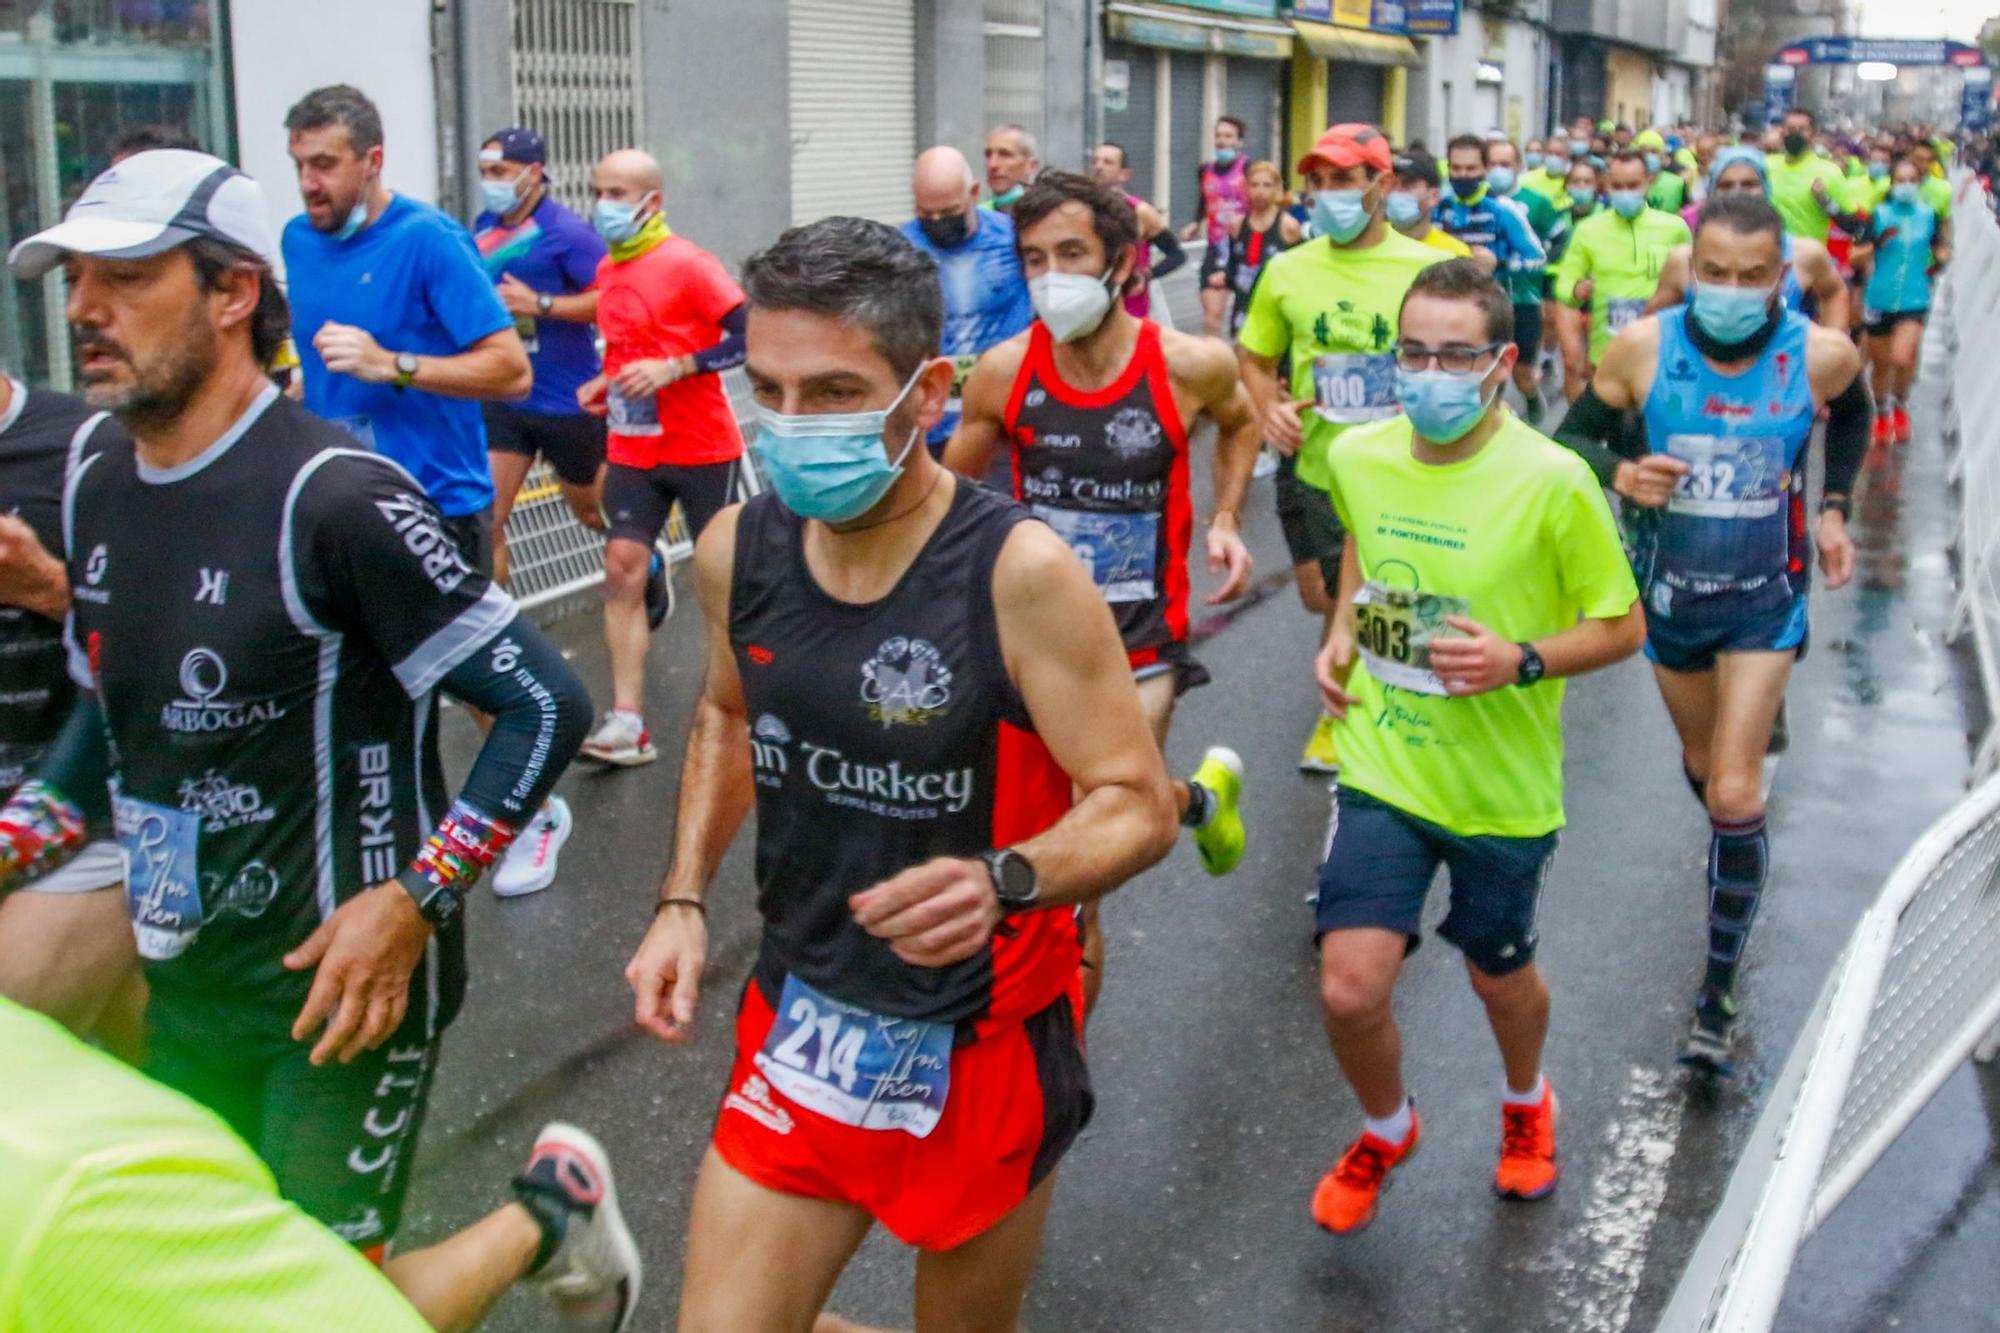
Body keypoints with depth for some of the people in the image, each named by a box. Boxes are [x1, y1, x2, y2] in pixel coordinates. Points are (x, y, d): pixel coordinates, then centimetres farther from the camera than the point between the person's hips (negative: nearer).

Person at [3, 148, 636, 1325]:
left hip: (341, 990, -7)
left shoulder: (335, 496, -21)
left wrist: (414, 902, -22)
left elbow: (547, 705, -18)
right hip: (185, 986, 8)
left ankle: (551, 1213, 27)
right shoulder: (96, 490, 3)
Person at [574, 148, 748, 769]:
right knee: (623, 565, -4)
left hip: (702, 448, -6)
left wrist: (673, 369, -25)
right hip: (633, 449, 6)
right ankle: (627, 721, -4)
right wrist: (609, 385, 4)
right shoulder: (607, 271, 8)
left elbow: (751, 335, -19)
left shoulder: (687, 264, -14)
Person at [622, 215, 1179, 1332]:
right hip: (800, 1024, 4)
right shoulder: (736, 550, -6)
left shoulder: (1019, 571, -22)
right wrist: (684, 901, 4)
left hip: (982, 1042, -4)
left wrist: (1002, 882, -37)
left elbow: (1139, 806, -18)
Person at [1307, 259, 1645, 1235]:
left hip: (1502, 789, -2)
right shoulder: (1358, 456, -6)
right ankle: (1387, 1129, 27)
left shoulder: (1552, 482, -19)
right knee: (1350, 990, -8)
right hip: (1381, 772, 2)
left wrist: (1521, 662, -26)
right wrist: (1342, 632, 2)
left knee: (1499, 976, 19)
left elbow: (1623, 628, -10)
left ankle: (1526, 1103, 55)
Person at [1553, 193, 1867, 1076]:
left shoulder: (1821, 355, -16)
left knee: (1734, 792, -10)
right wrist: (1618, 472, -26)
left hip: (1764, 597, -2)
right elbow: (1573, 435, -6)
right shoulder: (1643, 347, -18)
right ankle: (1742, 861, 54)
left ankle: (1719, 993, -1)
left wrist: (1834, 508, 3)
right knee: (1702, 763, 21)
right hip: (1670, 589, 2)